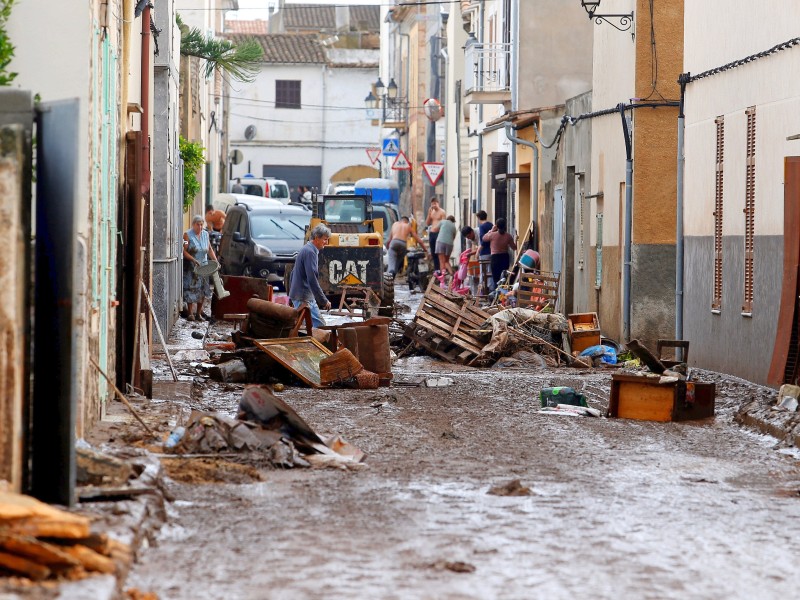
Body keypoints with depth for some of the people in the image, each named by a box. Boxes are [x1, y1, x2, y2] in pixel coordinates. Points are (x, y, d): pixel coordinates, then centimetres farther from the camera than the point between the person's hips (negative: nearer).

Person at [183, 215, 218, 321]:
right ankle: (190, 313, 1)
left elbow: (210, 249, 16)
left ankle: (199, 313, 14)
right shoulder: (188, 235, -9)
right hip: (190, 267, -5)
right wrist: (194, 260, -25)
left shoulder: (205, 234, 9)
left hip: (203, 266, 5)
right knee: (191, 289, -6)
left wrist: (215, 261, 3)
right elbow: (184, 251, -14)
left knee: (202, 290, 5)